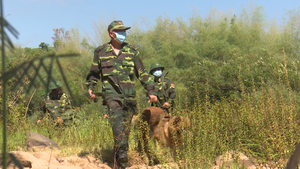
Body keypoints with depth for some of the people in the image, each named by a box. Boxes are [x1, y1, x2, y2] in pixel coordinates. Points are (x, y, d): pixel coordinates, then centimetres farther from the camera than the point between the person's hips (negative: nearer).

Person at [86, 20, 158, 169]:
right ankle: (122, 157, -29)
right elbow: (94, 72, 20)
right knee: (117, 121, -24)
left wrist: (150, 91, 10)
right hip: (111, 94, -2)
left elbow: (142, 73, 15)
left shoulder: (131, 51, 11)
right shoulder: (101, 52, 8)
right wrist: (90, 87, 7)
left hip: (129, 95, 2)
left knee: (125, 129, 3)